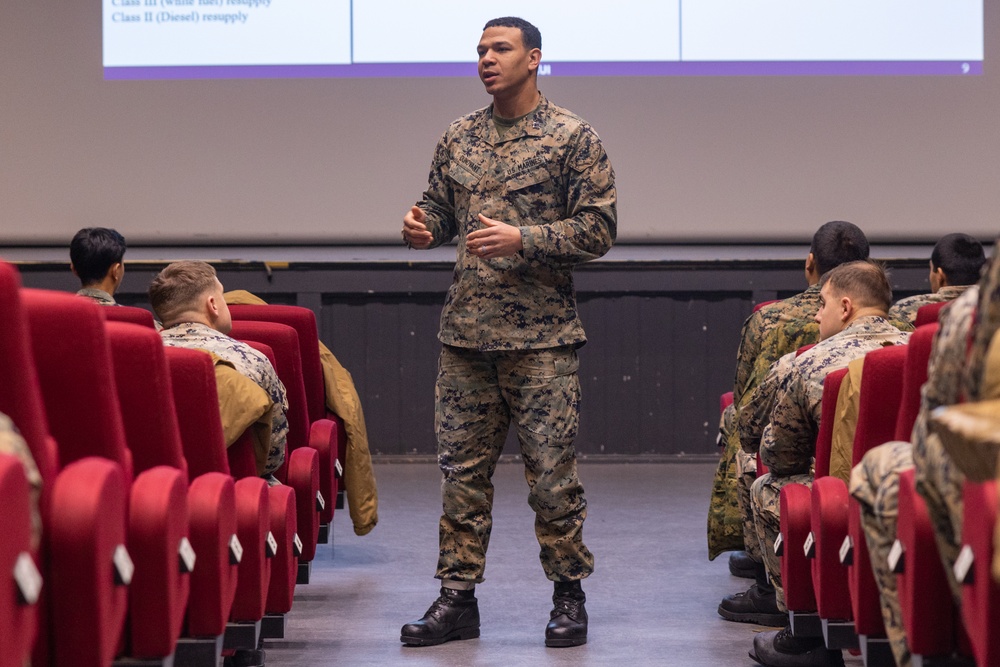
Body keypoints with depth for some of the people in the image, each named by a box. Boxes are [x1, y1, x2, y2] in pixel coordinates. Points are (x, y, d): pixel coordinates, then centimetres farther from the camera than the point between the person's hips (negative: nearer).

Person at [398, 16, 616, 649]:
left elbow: (599, 228, -6)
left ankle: (569, 595, 13)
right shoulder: (459, 138, 13)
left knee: (552, 471, -1)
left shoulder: (574, 138, -2)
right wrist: (421, 228, -3)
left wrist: (523, 239, -18)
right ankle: (458, 596, 13)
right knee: (462, 469, 6)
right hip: (466, 334, 5)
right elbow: (441, 210, 21)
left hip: (542, 337, -4)